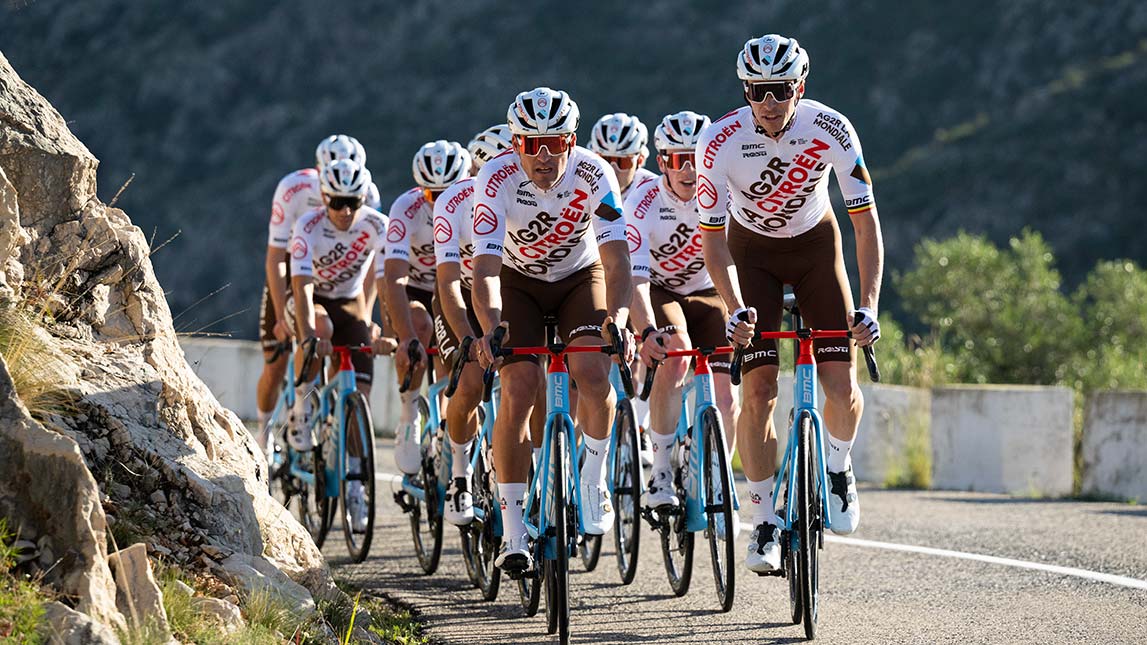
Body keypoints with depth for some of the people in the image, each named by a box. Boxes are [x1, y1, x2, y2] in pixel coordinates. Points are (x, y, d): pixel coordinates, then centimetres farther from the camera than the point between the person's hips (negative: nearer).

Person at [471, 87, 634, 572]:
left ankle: (593, 479, 1)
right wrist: (490, 330, -52)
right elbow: (486, 268, -34)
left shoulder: (594, 174, -27)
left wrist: (618, 319, -50)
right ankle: (512, 530, -12)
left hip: (580, 276, 0)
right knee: (519, 387, -18)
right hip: (518, 281, 0)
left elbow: (616, 260, -32)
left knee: (593, 371, -25)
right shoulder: (496, 180, -28)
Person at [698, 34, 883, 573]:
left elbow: (866, 222, -24)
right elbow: (712, 236, -24)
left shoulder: (830, 130, -26)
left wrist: (869, 307, -33)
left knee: (842, 389, -12)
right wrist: (736, 309, -38)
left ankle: (837, 467, 20)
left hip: (815, 243, 1)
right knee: (759, 392, -14)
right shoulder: (719, 141, -28)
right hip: (752, 251, -1)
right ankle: (765, 523, -2)